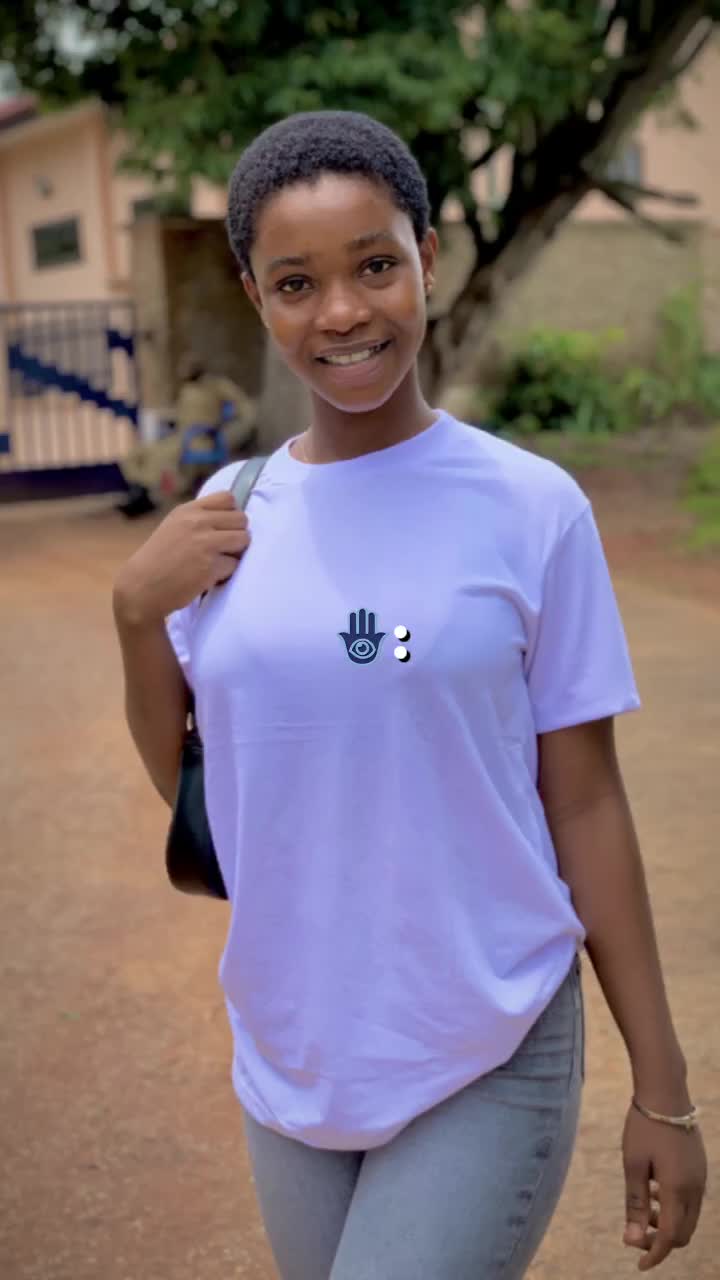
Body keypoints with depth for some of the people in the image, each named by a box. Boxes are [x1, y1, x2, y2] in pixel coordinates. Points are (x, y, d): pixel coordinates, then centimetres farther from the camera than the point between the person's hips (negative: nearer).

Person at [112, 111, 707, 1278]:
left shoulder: (533, 508, -11)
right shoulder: (230, 514, -1)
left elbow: (586, 803, -6)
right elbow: (179, 777, 7)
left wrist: (663, 1086, -3)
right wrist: (136, 610, -10)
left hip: (490, 1064, -3)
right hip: (290, 1054, 4)